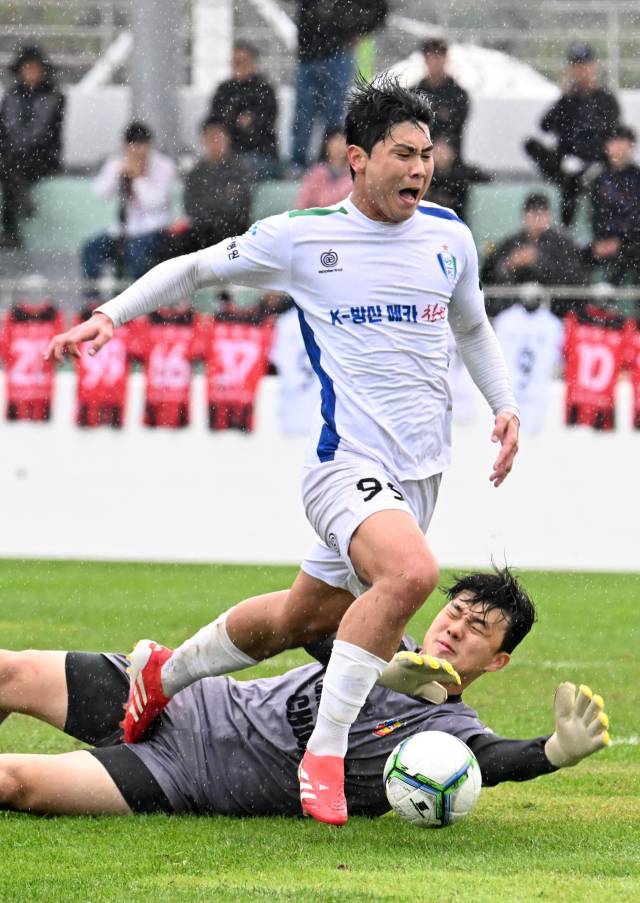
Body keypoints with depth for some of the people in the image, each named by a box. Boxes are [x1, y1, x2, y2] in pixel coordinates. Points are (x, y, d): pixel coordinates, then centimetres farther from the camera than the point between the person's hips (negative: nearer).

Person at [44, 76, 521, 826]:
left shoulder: (449, 237, 8)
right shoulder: (301, 237, -6)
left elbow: (471, 328, 27)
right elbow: (195, 268, 9)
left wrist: (504, 406, 14)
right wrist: (110, 315, 0)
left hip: (419, 473, 6)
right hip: (346, 461, -6)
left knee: (302, 621, 15)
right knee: (412, 570, -33)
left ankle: (163, 674, 42)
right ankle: (324, 755, -25)